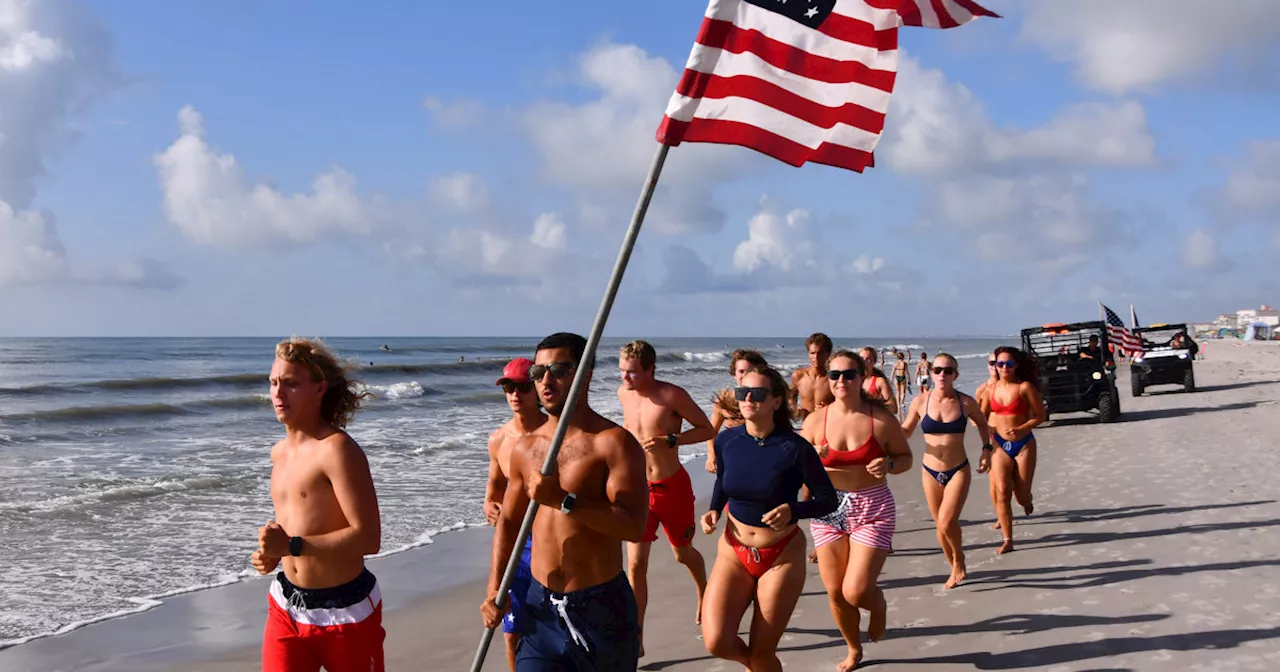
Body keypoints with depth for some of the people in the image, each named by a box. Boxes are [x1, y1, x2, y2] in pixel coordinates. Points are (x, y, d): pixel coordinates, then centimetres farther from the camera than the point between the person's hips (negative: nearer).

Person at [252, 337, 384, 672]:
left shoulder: (336, 450, -19)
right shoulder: (280, 452, 7)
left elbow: (368, 538, -25)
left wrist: (292, 546, -27)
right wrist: (273, 552, 2)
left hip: (344, 611, -7)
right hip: (287, 606, 7)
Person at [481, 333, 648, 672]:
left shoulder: (613, 442, -13)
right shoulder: (525, 448, 6)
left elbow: (633, 526, -23)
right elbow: (509, 521, 16)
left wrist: (563, 500, -29)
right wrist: (494, 589, 7)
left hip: (601, 606, -4)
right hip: (541, 605, 4)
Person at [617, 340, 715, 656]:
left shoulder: (673, 395, -18)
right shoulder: (623, 393, -2)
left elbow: (708, 429, -13)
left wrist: (670, 440, -25)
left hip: (672, 486, -3)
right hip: (638, 488, 3)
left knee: (683, 553, 19)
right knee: (636, 565, -5)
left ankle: (703, 594, 52)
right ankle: (636, 640, 0)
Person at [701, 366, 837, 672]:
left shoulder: (795, 448, -18)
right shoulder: (726, 440, -7)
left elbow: (828, 500, -11)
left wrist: (792, 511, -29)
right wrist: (714, 511, -4)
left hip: (782, 555, -3)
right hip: (734, 551, 3)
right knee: (716, 643, -12)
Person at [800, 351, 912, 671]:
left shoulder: (881, 418, -8)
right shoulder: (816, 421, -4)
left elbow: (906, 457, 3)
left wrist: (888, 465, -19)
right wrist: (811, 460, -18)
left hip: (873, 510, -3)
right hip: (828, 511, 3)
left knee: (855, 593, -11)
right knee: (835, 593, 9)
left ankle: (878, 603, 28)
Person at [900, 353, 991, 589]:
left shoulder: (966, 402, -7)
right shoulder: (920, 402, -7)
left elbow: (982, 423, 14)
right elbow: (905, 430, 6)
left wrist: (987, 449, 3)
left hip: (958, 471, -2)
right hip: (930, 472, 2)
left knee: (947, 523, -16)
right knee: (941, 525, 10)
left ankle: (959, 562, 12)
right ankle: (956, 569, 32)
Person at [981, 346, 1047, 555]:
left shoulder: (1025, 387, -10)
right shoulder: (992, 388, 3)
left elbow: (1040, 415, -8)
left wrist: (1021, 429, -20)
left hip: (1023, 444, -3)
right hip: (1000, 444, 3)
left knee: (1022, 494, 3)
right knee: (1002, 492, -7)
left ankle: (1026, 502, 42)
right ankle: (1008, 540, -1)